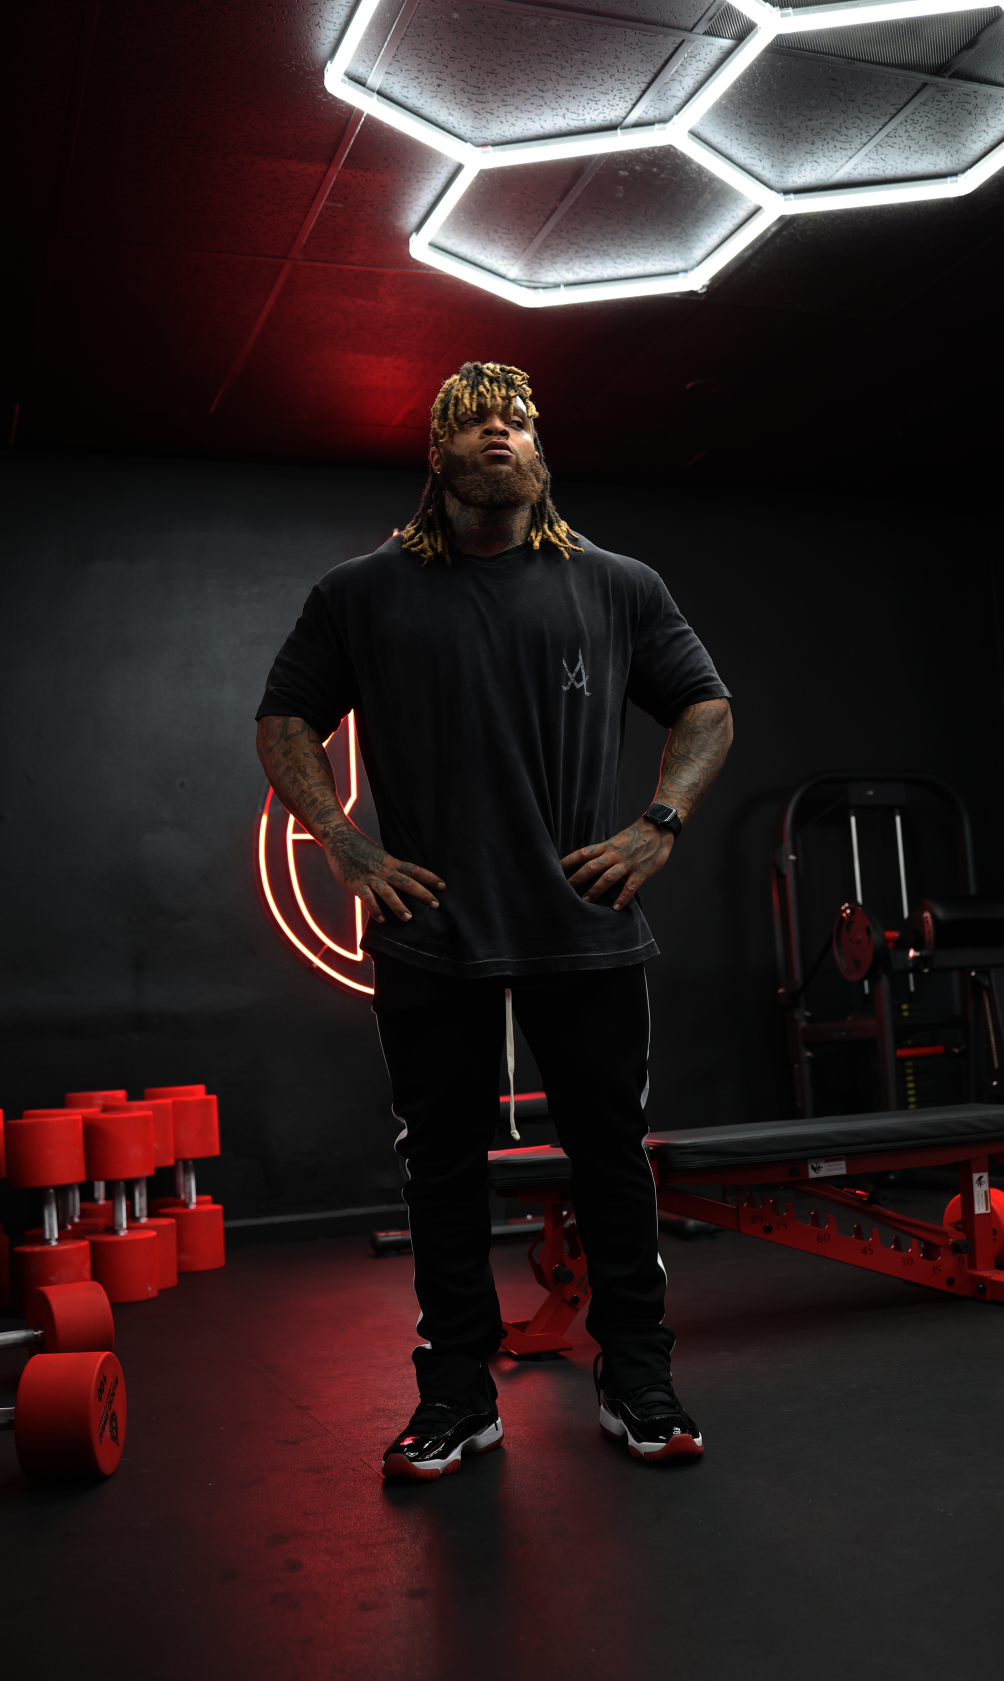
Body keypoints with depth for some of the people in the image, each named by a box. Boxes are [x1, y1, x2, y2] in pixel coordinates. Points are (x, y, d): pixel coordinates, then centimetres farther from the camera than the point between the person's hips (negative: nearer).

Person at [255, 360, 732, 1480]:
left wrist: (659, 826, 0)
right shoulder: (364, 593, 8)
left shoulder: (617, 587, 10)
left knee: (612, 1158, 8)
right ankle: (457, 1397, 24)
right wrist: (346, 850, -1)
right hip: (429, 936, 0)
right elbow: (285, 723, 11)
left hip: (586, 928, 1)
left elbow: (708, 709, 15)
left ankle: (636, 1382, 25)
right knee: (444, 1169, 8)